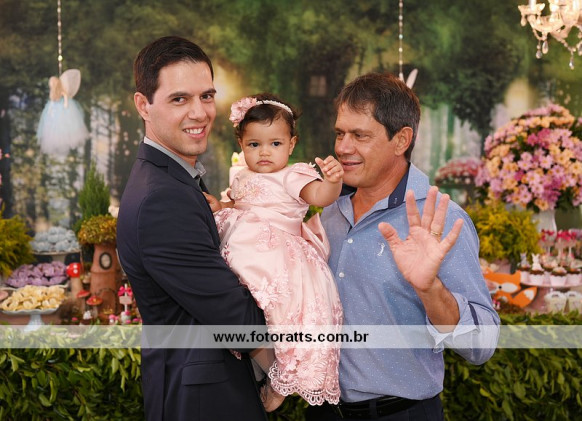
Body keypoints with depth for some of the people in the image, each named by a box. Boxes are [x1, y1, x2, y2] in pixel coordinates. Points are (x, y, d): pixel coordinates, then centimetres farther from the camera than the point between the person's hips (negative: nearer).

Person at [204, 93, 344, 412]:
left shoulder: (292, 176, -5)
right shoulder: (243, 179, 18)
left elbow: (319, 196, -22)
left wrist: (332, 181, -44)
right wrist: (218, 207, 10)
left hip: (279, 262, -8)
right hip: (243, 260, 8)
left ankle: (279, 383, 1)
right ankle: (270, 371, 24)